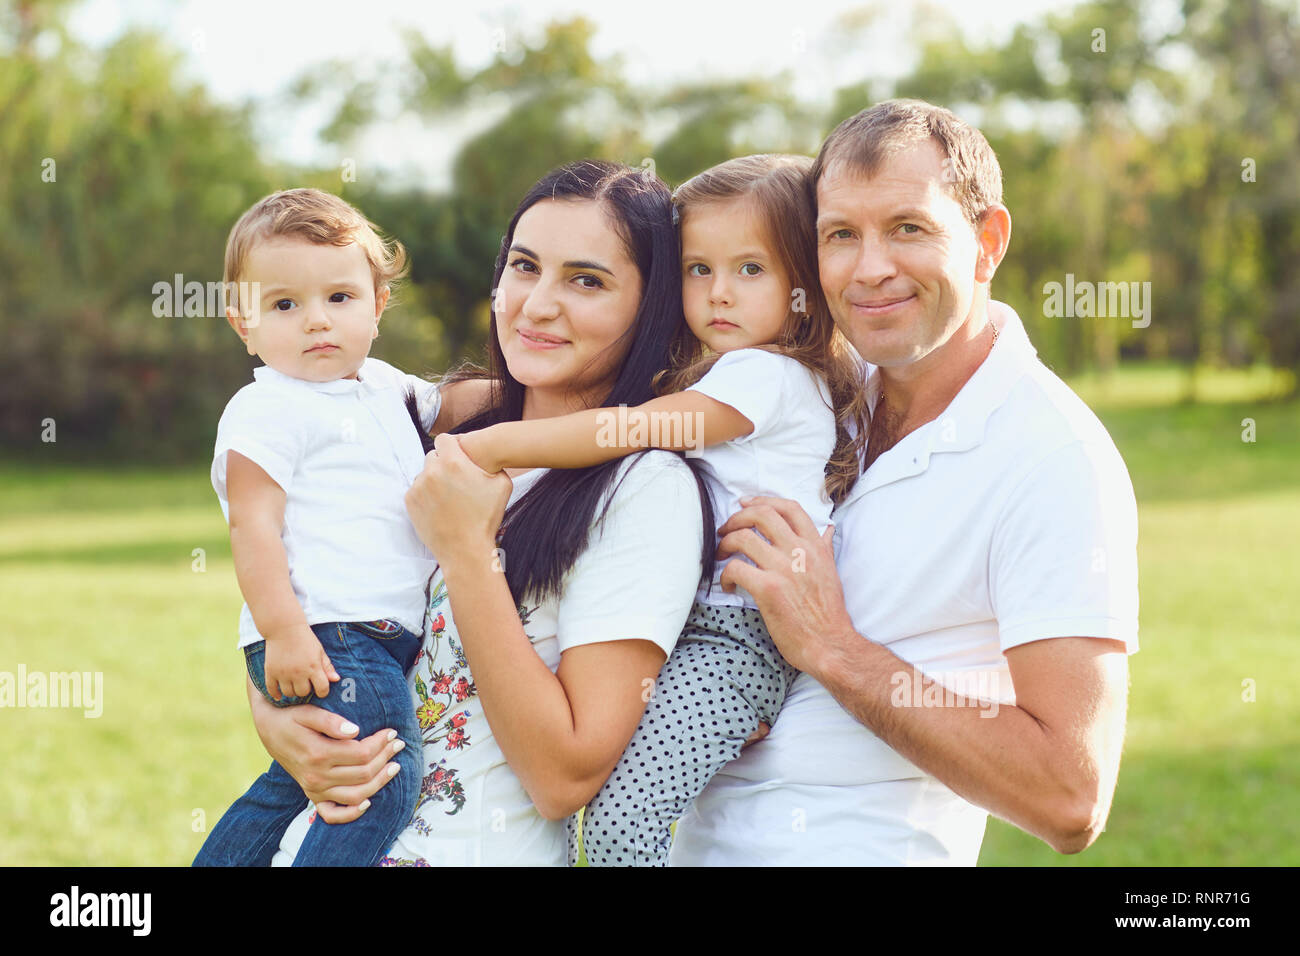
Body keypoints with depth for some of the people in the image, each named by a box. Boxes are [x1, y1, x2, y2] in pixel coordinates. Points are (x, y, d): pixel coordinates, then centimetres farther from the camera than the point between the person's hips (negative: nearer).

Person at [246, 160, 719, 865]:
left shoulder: (650, 491, -10)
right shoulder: (448, 435, 7)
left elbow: (567, 779, -15)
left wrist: (466, 551, -17)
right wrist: (274, 719, -7)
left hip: (486, 856, -5)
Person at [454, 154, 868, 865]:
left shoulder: (765, 375, -10)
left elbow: (628, 431, -16)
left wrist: (492, 445, -12)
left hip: (736, 637, -11)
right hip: (692, 621, 11)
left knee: (618, 821, -19)